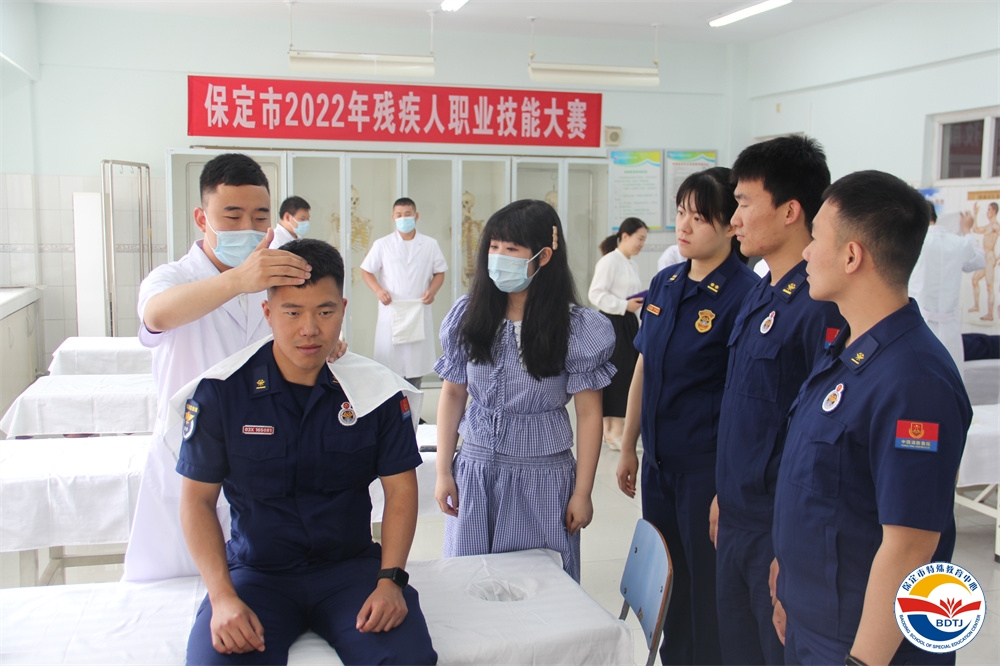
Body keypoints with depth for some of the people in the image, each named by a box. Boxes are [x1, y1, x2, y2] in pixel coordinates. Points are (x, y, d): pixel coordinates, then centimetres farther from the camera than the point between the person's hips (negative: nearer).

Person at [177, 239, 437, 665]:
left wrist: (390, 580, -10)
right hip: (256, 572, 0)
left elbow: (400, 488, 3)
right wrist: (223, 597, -11)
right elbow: (197, 499, 1)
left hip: (352, 566, 0)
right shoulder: (222, 391, -4)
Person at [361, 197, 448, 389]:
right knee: (389, 363, -2)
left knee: (417, 363, 5)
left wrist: (432, 290, -9)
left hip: (419, 314, 1)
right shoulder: (382, 245, 3)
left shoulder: (430, 245, 6)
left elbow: (439, 272, 11)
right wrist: (378, 290, -12)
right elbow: (366, 271, 6)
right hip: (391, 313, -1)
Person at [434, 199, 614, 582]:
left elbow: (588, 413, -6)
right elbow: (452, 395, 7)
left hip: (542, 477, -3)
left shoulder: (576, 327, -9)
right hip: (474, 473, 3)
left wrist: (582, 493, -6)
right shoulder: (468, 315, 1)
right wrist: (443, 472, 4)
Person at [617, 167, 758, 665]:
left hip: (708, 469, -7)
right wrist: (628, 446, 16)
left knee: (706, 588, 6)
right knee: (665, 580, 19)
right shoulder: (664, 284, 6)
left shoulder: (743, 296, -15)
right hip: (658, 462, 7)